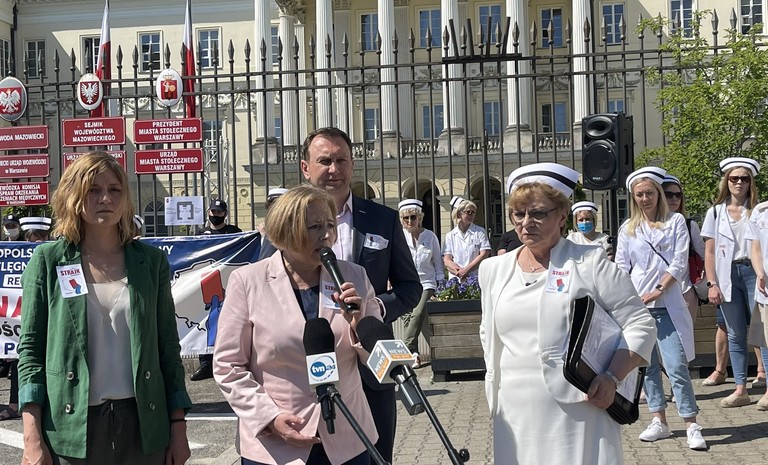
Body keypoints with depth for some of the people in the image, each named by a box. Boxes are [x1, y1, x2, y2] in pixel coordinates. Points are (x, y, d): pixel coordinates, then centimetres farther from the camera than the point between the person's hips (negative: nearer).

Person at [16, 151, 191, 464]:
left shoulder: (151, 260, 5)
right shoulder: (47, 260, 1)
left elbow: (168, 347, 6)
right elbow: (30, 348, 0)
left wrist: (178, 426, 3)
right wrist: (32, 439, -7)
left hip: (142, 423, 1)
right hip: (71, 426, -1)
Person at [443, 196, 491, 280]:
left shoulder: (480, 232, 8)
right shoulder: (450, 236, 11)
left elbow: (484, 255, -2)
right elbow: (446, 260, 4)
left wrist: (466, 269, -12)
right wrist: (459, 272, -14)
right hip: (455, 279, 1)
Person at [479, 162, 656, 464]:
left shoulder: (590, 263, -3)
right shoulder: (494, 270, 12)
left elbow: (640, 325, -3)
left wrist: (612, 377, -14)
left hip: (579, 412, -4)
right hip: (516, 415, 4)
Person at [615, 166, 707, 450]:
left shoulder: (675, 222, 4)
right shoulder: (628, 228, 11)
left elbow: (680, 263, -3)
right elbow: (621, 267, 9)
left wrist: (658, 291, -11)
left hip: (667, 304, -3)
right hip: (635, 305, 3)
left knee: (677, 366, -9)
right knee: (648, 366, 7)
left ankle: (691, 425, -1)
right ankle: (659, 421, 17)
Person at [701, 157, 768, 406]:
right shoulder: (715, 212, 8)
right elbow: (709, 252, 6)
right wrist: (712, 284, -2)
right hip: (727, 275, 2)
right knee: (736, 335, 6)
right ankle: (740, 390, 11)